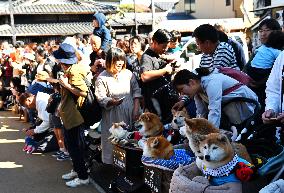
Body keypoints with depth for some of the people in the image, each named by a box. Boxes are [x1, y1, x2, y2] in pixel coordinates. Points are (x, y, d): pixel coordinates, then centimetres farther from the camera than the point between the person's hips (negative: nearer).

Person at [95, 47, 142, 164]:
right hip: (112, 116, -2)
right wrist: (112, 102, -29)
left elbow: (136, 91, 6)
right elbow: (101, 98, -9)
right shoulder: (102, 78, -5)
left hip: (129, 112, 3)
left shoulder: (128, 74, 3)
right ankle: (111, 162, 14)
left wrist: (136, 109, -2)